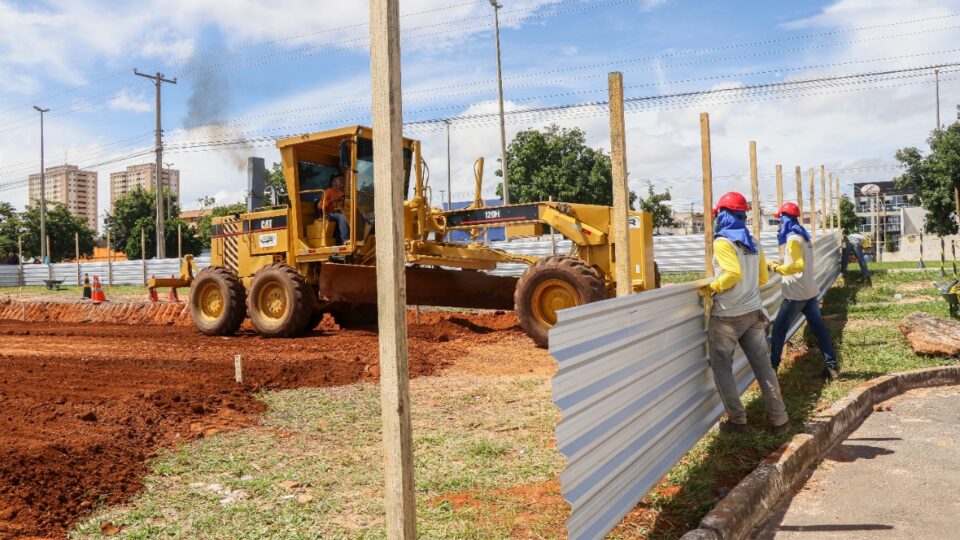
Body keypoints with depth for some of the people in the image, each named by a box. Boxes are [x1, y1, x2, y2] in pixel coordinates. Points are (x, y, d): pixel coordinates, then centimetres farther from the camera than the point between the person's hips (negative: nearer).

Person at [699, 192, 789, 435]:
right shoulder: (753, 243, 12)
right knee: (763, 366, 8)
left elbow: (734, 273, -22)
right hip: (754, 313, 7)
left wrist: (711, 288, -11)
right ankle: (779, 419, 11)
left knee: (721, 367, 5)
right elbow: (762, 278, 16)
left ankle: (737, 420, 5)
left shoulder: (723, 242, -11)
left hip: (727, 316, -6)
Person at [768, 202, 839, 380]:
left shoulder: (793, 239, -16)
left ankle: (772, 366, 3)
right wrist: (783, 265, 15)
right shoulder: (803, 236, 12)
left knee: (779, 328, -1)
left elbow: (798, 266, -23)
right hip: (810, 290, 9)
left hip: (797, 293, -9)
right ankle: (832, 365, 10)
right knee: (818, 327, 9)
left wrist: (778, 268, -13)